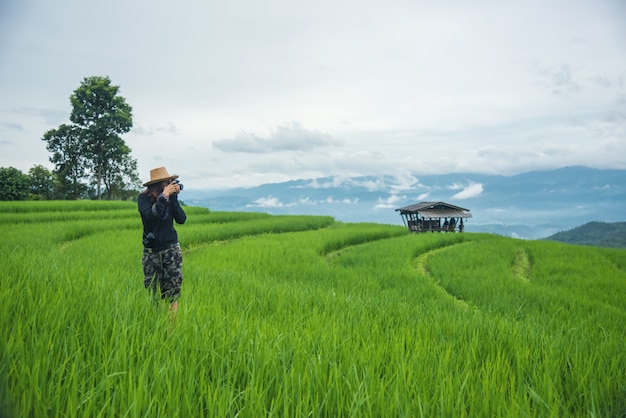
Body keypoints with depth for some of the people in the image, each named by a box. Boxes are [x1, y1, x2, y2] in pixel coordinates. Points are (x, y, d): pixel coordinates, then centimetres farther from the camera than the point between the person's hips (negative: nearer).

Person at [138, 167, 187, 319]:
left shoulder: (170, 197, 3)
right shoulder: (143, 198, -6)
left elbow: (181, 219, -5)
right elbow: (151, 215, -25)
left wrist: (174, 198, -11)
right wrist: (164, 195, -21)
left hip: (171, 250, 2)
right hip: (151, 252, -1)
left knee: (172, 294, 0)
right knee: (152, 295, 3)